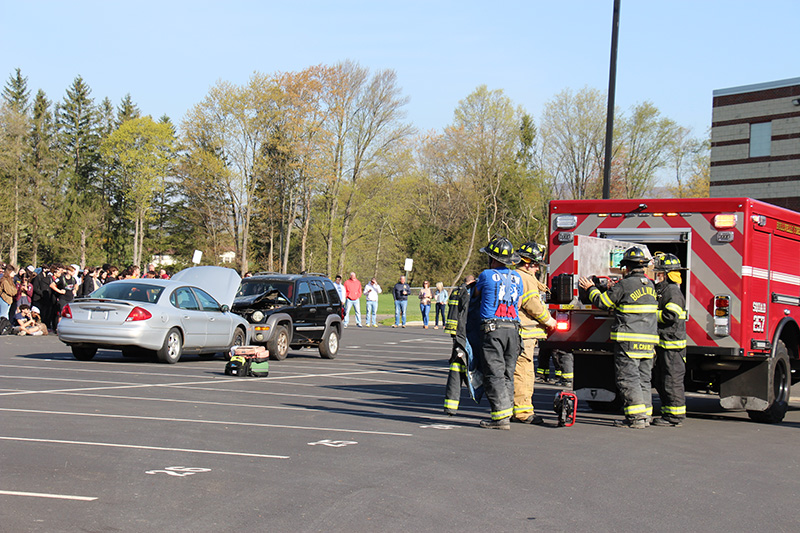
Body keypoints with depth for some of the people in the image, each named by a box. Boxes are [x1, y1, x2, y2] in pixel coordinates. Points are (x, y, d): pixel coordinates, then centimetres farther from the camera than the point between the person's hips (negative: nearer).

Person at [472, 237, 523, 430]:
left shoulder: (486, 275, -1)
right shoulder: (517, 278, 14)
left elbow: (476, 296, 17)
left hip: (492, 329, -5)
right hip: (513, 329, 5)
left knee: (494, 374, -6)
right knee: (507, 374, 10)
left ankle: (501, 415, -12)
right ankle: (506, 411, 9)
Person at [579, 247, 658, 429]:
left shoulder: (624, 285, -11)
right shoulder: (650, 285, 12)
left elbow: (602, 301, -3)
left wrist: (591, 289, 16)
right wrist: (613, 289, 33)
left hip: (629, 341, -7)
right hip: (648, 341, 7)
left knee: (628, 377, -4)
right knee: (643, 378, 12)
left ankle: (636, 416, -9)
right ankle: (645, 415, 14)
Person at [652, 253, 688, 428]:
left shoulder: (673, 291, -13)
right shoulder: (661, 290, 18)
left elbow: (671, 315, -24)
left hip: (672, 344, -11)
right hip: (662, 344, 11)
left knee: (672, 381, -6)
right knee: (661, 382, 14)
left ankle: (675, 416, -2)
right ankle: (667, 414, 20)